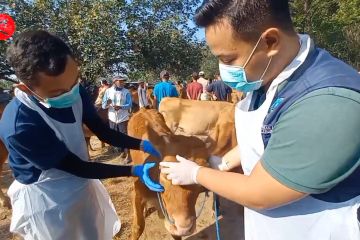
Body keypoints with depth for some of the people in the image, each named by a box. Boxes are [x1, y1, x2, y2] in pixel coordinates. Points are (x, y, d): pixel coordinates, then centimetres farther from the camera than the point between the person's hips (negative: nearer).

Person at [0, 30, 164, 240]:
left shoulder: (75, 93, -15)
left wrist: (143, 145, -16)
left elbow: (104, 132, -3)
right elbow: (77, 167, -25)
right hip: (47, 200, -5)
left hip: (82, 185, 6)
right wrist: (136, 171, -25)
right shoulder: (19, 127, -32)